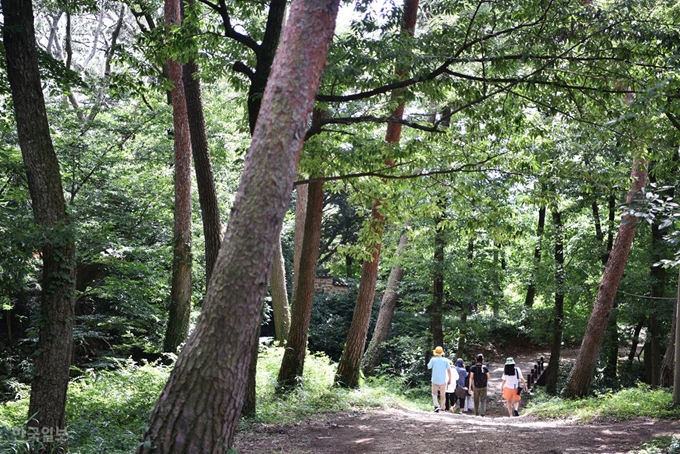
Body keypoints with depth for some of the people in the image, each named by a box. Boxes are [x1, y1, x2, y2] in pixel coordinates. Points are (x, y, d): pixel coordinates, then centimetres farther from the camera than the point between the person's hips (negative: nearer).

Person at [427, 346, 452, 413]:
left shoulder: (433, 359, -6)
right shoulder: (445, 360, -3)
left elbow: (428, 367, 7)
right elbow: (449, 370, -4)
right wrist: (449, 379, 5)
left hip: (435, 380, -1)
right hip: (443, 381, 1)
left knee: (434, 393, 10)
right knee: (443, 395, 13)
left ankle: (436, 405, -11)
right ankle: (442, 408, 16)